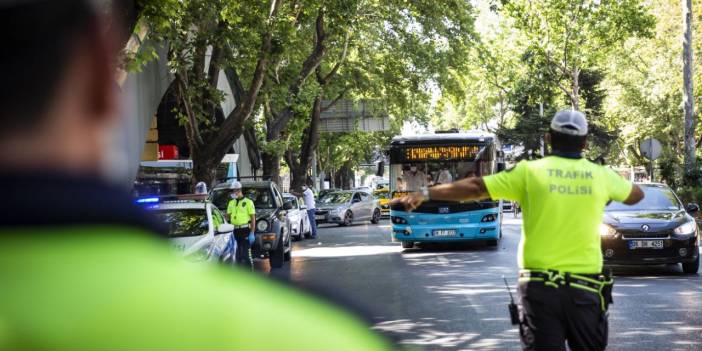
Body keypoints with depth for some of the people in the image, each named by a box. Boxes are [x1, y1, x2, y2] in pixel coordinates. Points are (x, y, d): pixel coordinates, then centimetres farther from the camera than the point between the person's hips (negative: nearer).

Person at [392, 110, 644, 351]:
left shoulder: (530, 172, -4)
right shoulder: (602, 176, 3)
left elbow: (475, 187, -5)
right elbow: (636, 195, 23)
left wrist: (425, 194, 2)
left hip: (540, 286, -1)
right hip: (585, 288, 1)